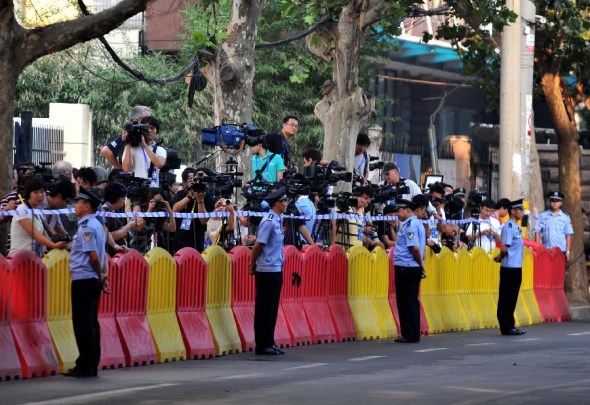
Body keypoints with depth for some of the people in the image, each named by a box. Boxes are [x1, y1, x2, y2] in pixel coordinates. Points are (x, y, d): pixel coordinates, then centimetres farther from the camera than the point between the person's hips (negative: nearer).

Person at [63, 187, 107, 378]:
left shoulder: (86, 227, -15)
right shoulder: (96, 225, 16)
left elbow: (94, 256, -19)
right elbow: (101, 255, 17)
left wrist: (100, 276, -6)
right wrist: (103, 275, 11)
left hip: (83, 280, -10)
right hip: (92, 281, 10)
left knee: (83, 323, -6)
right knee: (91, 322, 11)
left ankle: (85, 367, -5)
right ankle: (91, 366, 15)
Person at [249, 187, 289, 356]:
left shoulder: (278, 220, 12)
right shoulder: (268, 222, -16)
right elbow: (258, 245, -16)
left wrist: (253, 265, 11)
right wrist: (253, 265, -5)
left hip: (276, 270, 9)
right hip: (266, 271, -9)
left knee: (272, 308, 12)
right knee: (265, 308, -2)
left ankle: (269, 343, 18)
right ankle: (262, 345, 4)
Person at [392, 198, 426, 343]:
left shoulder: (410, 225, -15)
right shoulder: (417, 223, 16)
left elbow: (415, 248, -23)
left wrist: (420, 265, -11)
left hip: (406, 269, -10)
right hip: (412, 269, 10)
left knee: (406, 302, -4)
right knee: (412, 302, 13)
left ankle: (411, 335, -1)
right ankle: (411, 334, 18)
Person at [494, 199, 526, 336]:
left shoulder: (516, 227, 16)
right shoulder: (509, 226, -14)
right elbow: (504, 248, -18)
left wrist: (500, 258, 2)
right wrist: (500, 258, -1)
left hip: (517, 267, 9)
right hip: (509, 268, -9)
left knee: (512, 299, 12)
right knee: (506, 298, -3)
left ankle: (509, 326, 18)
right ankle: (506, 327, 0)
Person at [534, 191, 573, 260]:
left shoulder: (565, 217, 7)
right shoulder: (542, 216, 5)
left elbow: (568, 235, 8)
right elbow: (537, 232, 5)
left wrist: (568, 251, 3)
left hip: (561, 251, 0)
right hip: (546, 250, 0)